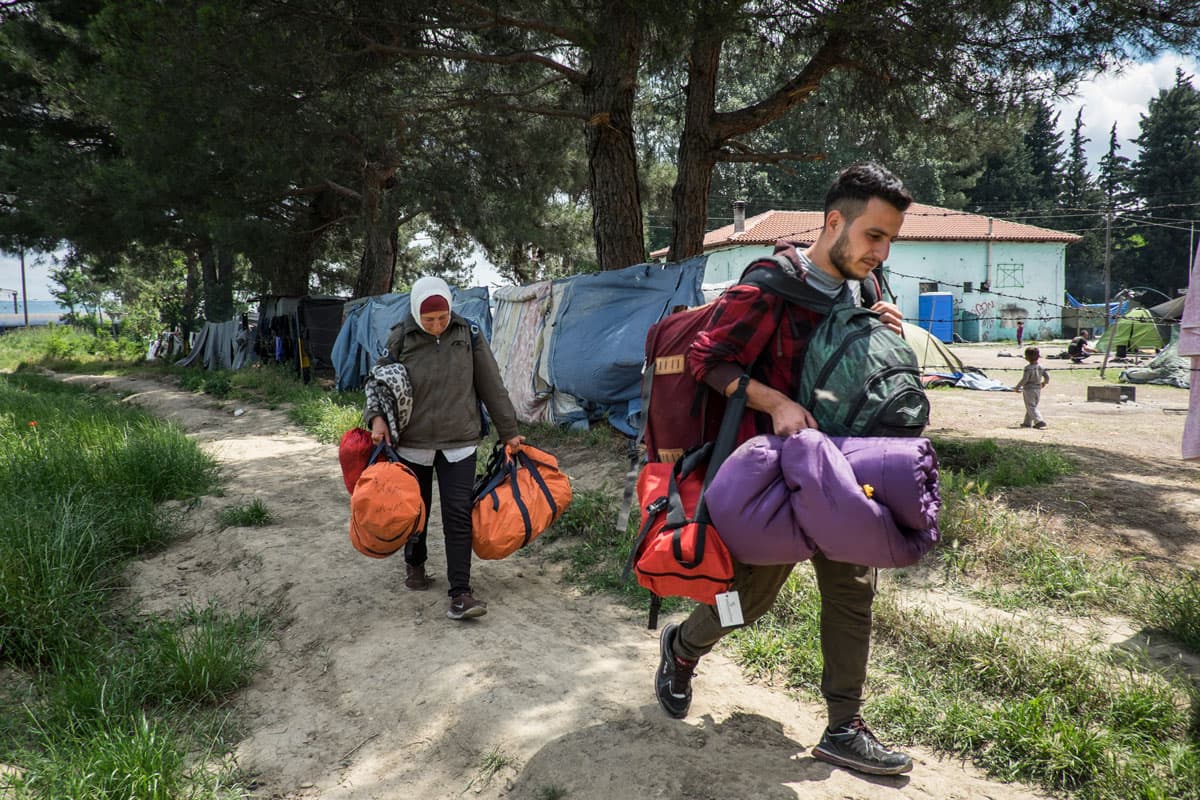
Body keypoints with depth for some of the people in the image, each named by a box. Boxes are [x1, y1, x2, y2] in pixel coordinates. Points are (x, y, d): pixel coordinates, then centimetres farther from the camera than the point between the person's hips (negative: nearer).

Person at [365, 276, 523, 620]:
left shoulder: (468, 334, -6)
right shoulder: (401, 339, -6)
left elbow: (491, 385, 0)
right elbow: (376, 379, 6)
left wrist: (509, 431, 3)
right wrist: (376, 417, -13)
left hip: (459, 443, -1)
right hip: (412, 443, 1)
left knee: (458, 515, -6)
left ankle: (460, 593, -4)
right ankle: (414, 565, 42)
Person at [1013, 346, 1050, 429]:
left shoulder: (1028, 368, -18)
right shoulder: (1041, 367, 3)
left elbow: (1024, 380, -19)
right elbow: (1047, 376, 5)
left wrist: (1017, 387, -8)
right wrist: (1044, 383, 26)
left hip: (1029, 389, -7)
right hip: (1038, 389, 7)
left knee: (1031, 407, -3)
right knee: (1032, 406, 17)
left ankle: (1039, 421, -17)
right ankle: (1027, 422, 22)